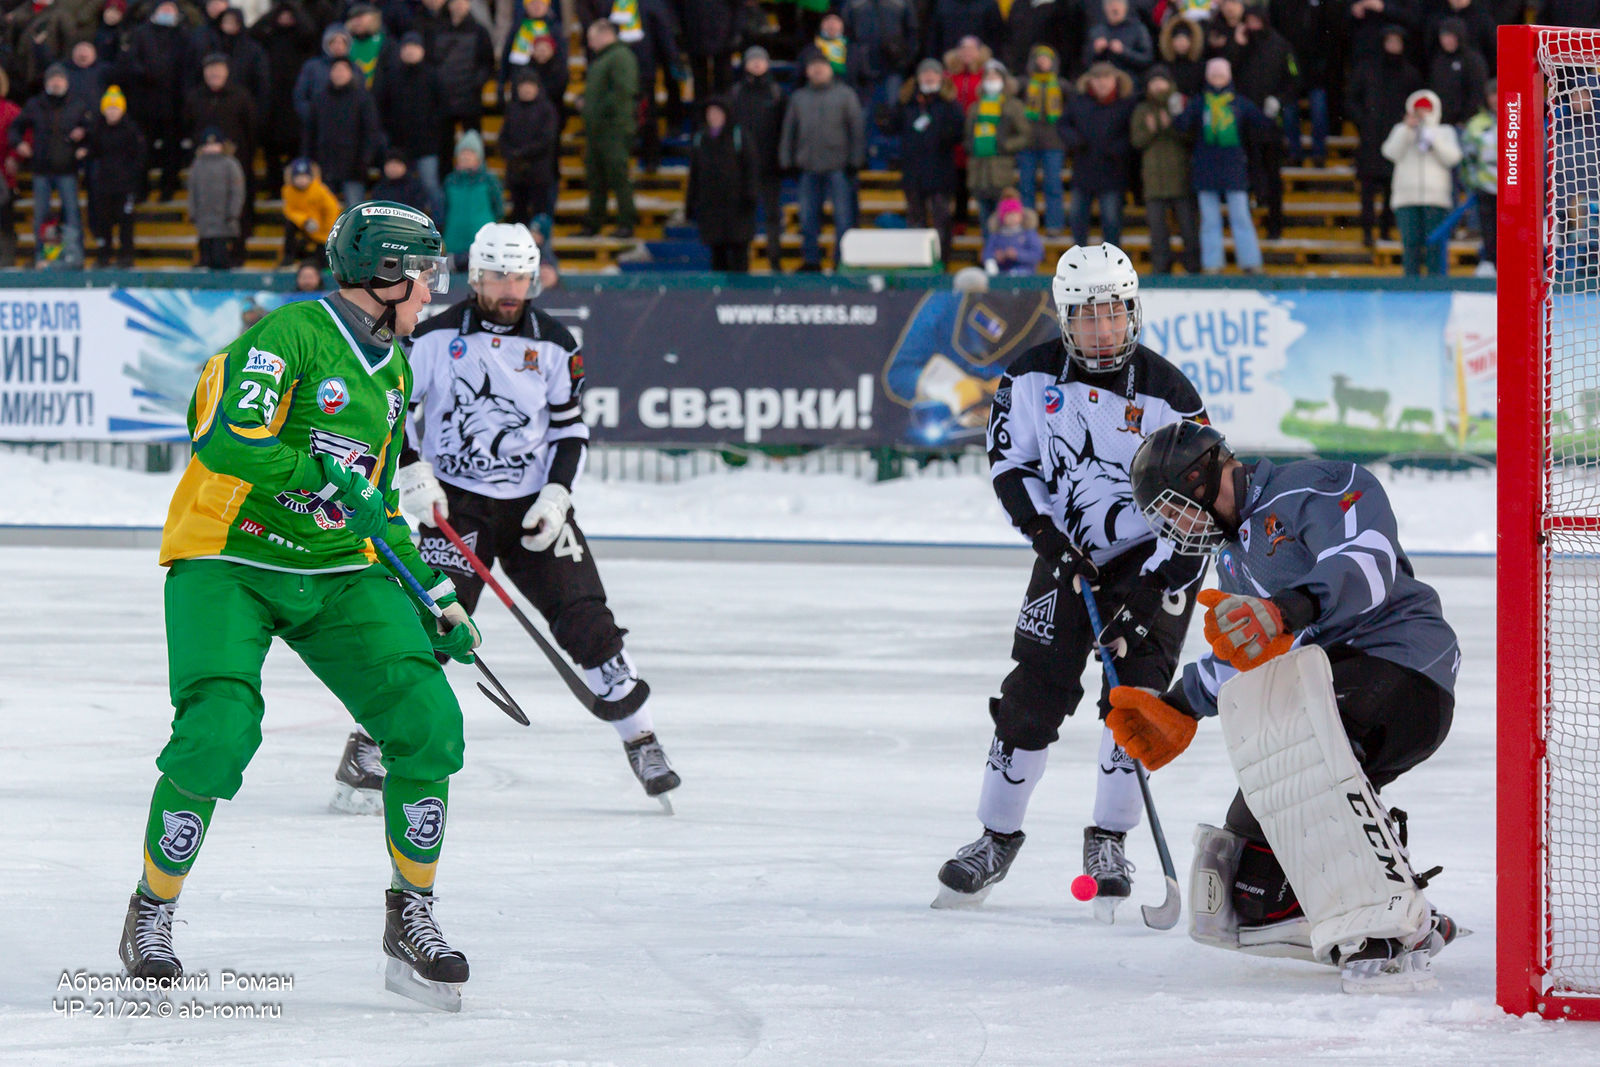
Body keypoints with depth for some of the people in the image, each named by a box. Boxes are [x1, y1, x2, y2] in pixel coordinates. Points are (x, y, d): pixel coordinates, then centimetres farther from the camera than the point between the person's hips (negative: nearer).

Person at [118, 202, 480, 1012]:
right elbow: (226, 441, -26)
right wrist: (320, 475, -32)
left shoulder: (393, 370, 15)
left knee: (426, 720, -11)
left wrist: (433, 594, 18)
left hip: (337, 577, 7)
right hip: (227, 564, -7)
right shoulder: (289, 336, -13)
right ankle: (152, 915, -2)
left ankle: (411, 916, 6)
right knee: (217, 733, -24)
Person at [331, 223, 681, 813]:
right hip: (454, 502, -2)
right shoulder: (438, 337, -5)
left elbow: (571, 429, 8)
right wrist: (411, 473, -13)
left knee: (586, 620, -5)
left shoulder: (554, 344, 2)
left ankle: (641, 741, 7)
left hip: (533, 504, 3)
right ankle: (367, 749, -8)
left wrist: (557, 495, -6)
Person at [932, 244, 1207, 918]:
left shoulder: (1168, 394, -14)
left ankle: (1108, 842, 3)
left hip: (1154, 558, -2)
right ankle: (997, 837, 12)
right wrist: (1045, 530, -13)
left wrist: (1152, 589, -22)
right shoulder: (1033, 378, -6)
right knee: (1033, 696, -3)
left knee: (1135, 697, -13)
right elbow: (1011, 464, 3)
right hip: (1070, 553, 2)